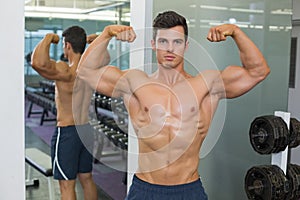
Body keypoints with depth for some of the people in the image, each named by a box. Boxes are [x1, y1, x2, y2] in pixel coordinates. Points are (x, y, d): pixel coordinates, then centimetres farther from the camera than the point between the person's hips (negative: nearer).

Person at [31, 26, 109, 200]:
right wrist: (96, 40, 19)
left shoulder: (66, 72, -22)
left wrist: (48, 38, -26)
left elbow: (38, 63, -42)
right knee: (87, 179, 20)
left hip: (66, 133, -7)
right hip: (86, 130, 7)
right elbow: (106, 58, 26)